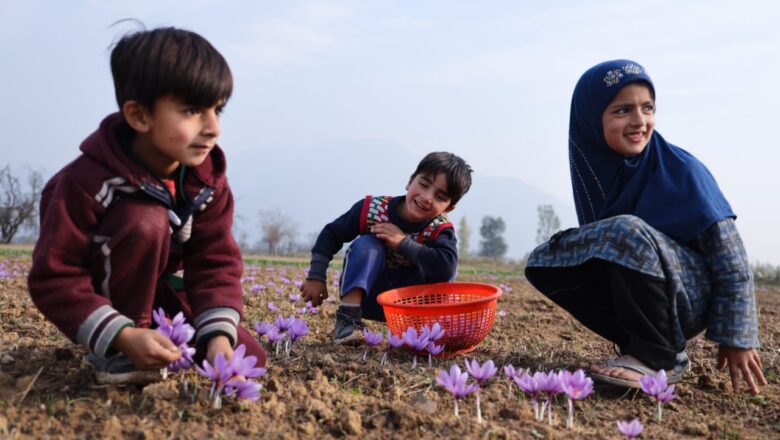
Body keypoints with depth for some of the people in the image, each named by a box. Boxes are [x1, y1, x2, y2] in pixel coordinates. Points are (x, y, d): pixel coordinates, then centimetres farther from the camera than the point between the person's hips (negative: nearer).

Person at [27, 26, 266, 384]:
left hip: (161, 290, 5)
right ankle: (116, 354, -20)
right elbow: (53, 277, -29)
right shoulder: (88, 179, -31)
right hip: (99, 296, -4)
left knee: (248, 357, -9)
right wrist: (123, 336, -39)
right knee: (146, 222, -35)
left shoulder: (208, 179, -15)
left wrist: (219, 336, -32)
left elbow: (216, 261, -16)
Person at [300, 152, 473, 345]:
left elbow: (446, 268, -40)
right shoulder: (372, 209, -19)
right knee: (368, 245, -29)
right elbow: (331, 234, -7)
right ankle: (348, 316, -29)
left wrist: (403, 243, -35)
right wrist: (316, 277, -12)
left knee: (441, 268, -25)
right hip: (363, 296, 0)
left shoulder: (440, 230, -20)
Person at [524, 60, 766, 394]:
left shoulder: (681, 170, -16)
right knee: (545, 263, -11)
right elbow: (597, 242, 12)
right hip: (638, 290, 6)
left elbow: (730, 255, -13)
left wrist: (737, 337, -13)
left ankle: (661, 357, -16)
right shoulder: (595, 166, -2)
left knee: (627, 231, -33)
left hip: (691, 295, -6)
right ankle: (640, 344, -3)